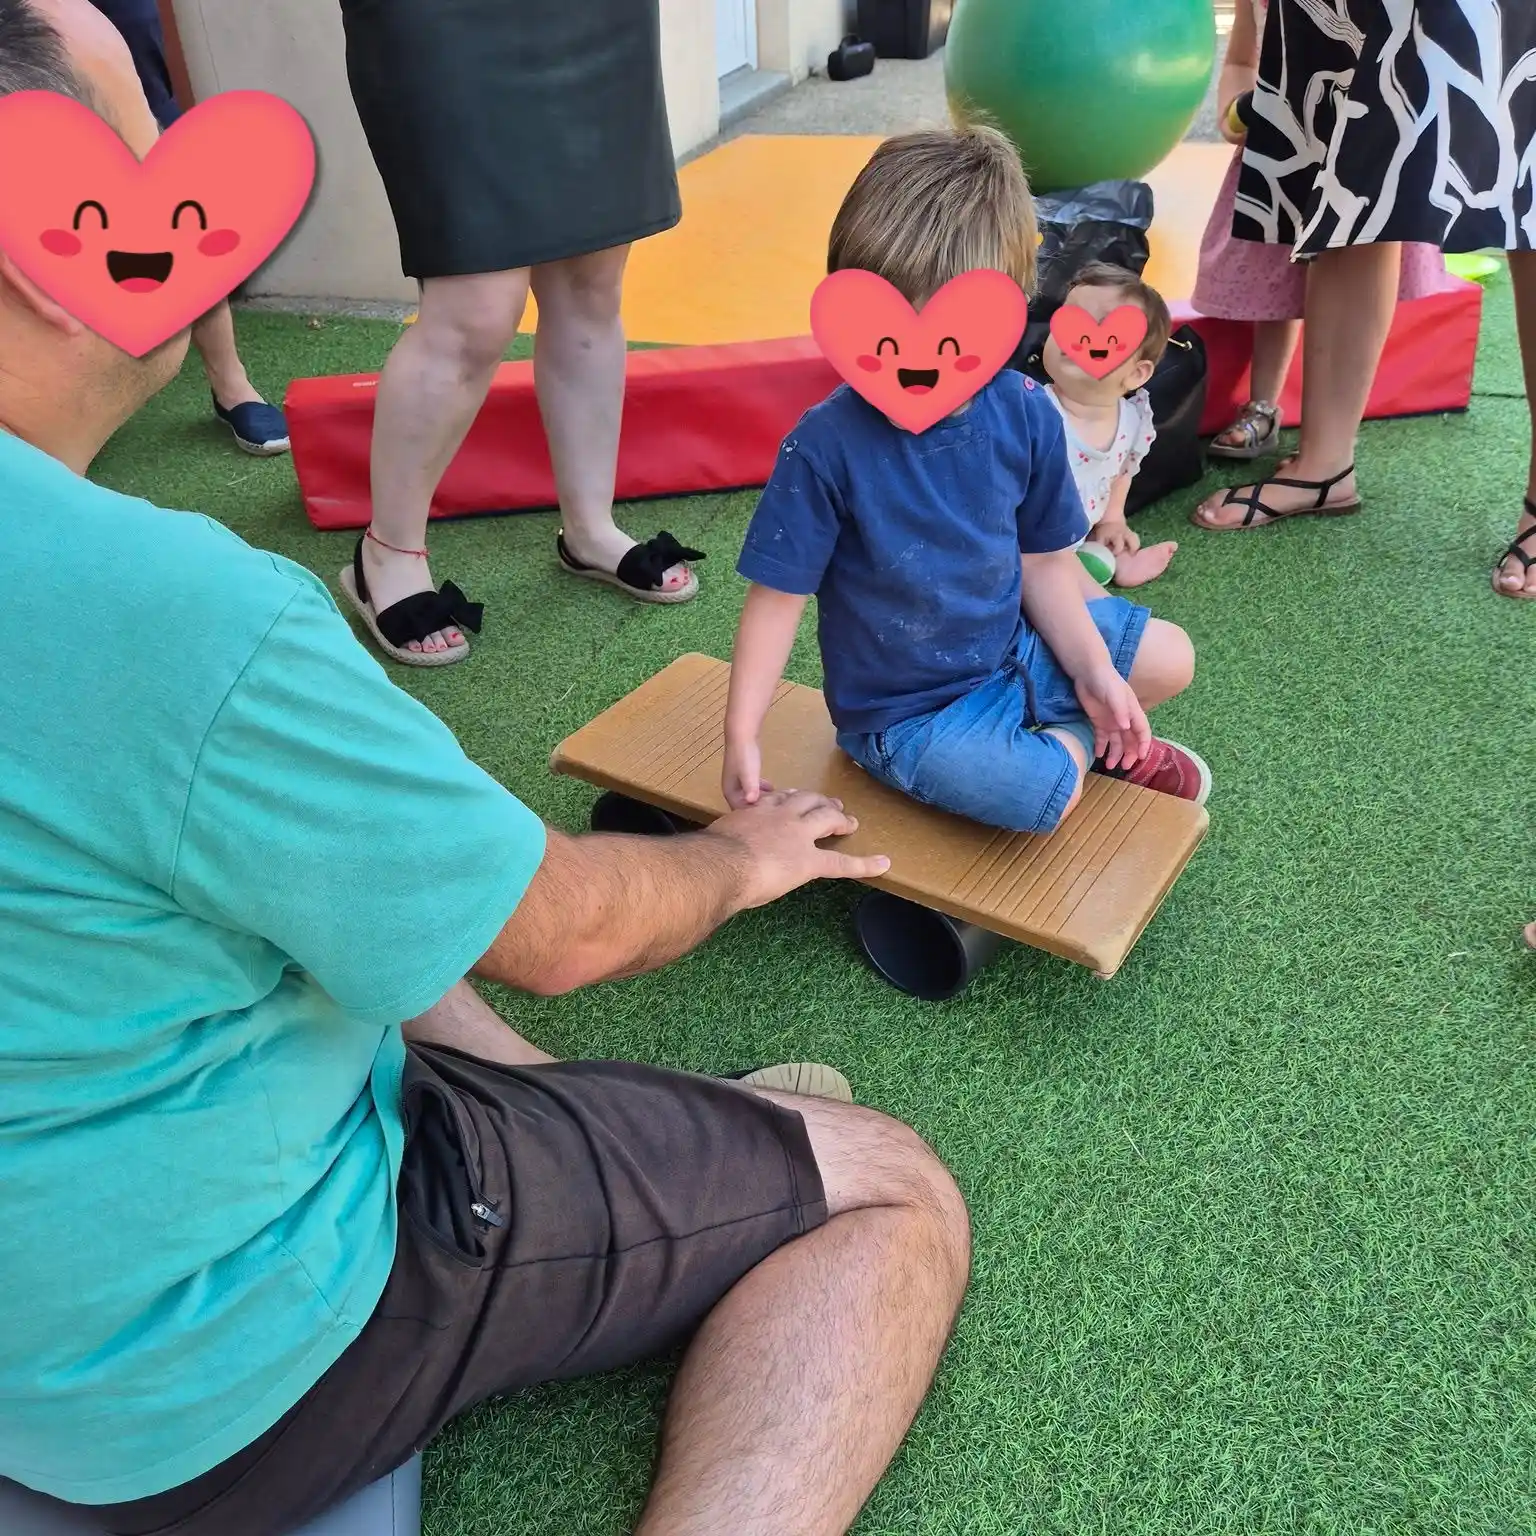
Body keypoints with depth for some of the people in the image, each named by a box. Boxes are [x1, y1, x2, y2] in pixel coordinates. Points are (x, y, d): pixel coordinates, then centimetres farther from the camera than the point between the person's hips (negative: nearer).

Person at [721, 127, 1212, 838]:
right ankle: (1074, 743, 10)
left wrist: (1094, 672, -4)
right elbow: (778, 598, -18)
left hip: (1012, 648, 5)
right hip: (906, 713, -5)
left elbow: (1041, 561, 1)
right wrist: (741, 738, -20)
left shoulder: (1025, 414, -10)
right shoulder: (825, 445, -23)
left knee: (1169, 656, 6)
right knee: (1041, 795, -25)